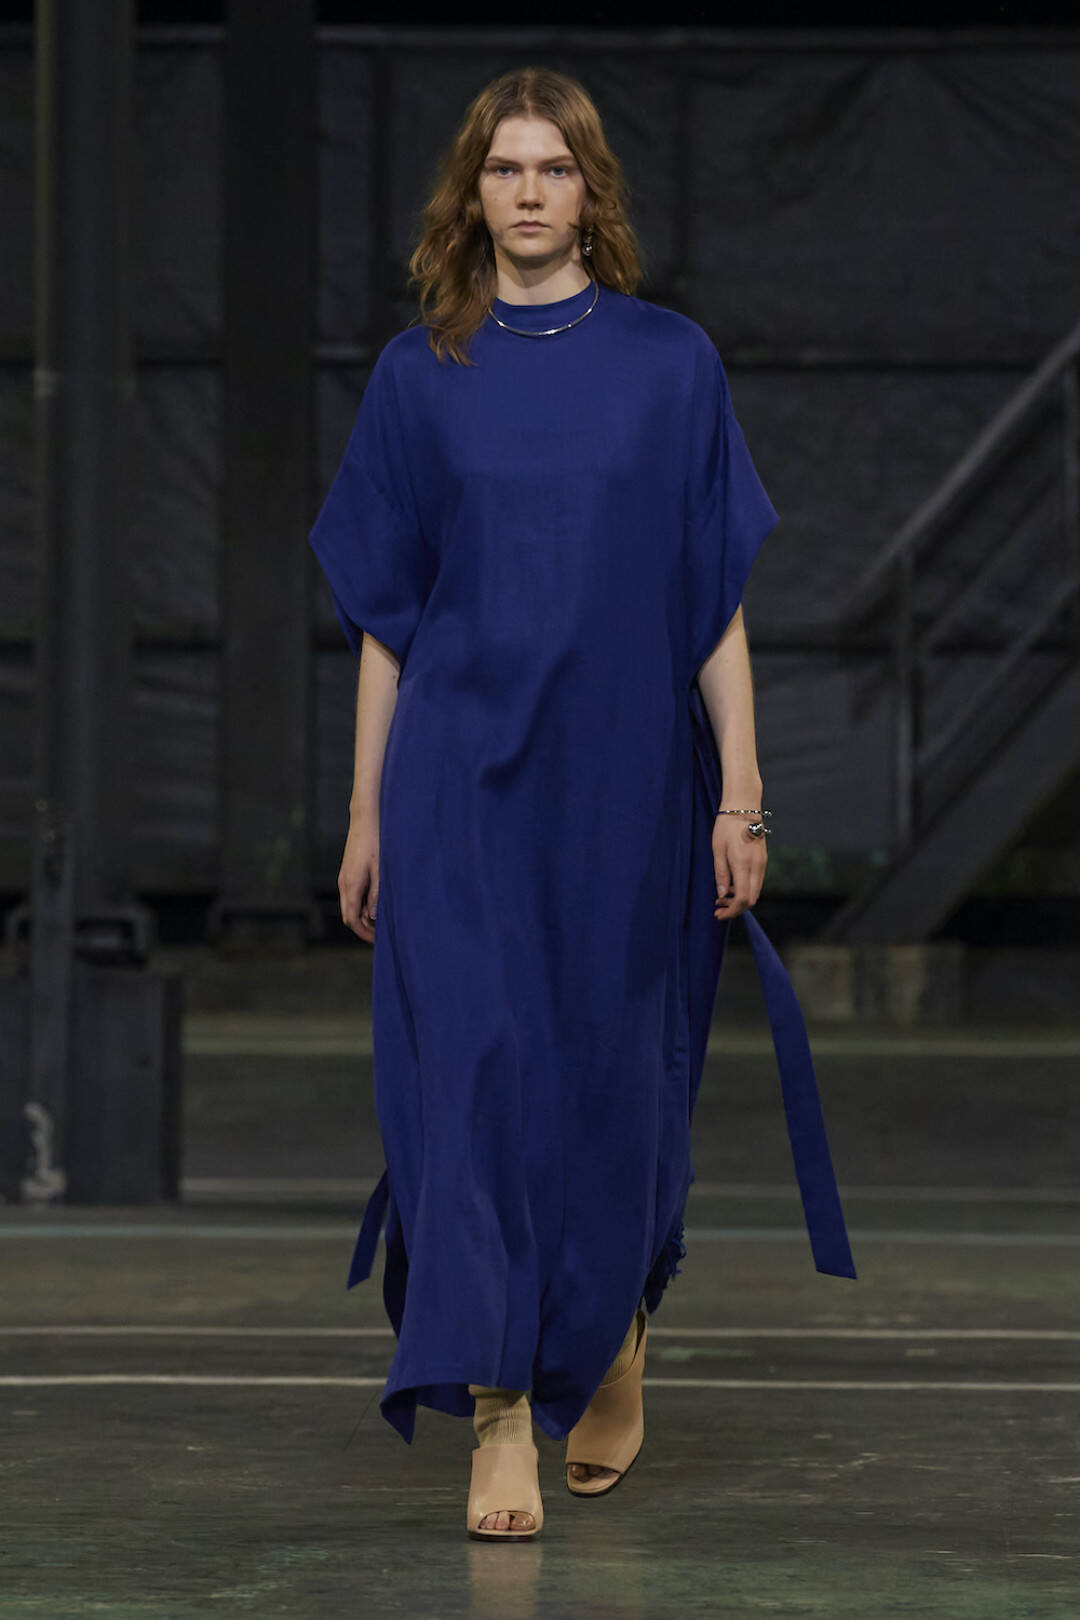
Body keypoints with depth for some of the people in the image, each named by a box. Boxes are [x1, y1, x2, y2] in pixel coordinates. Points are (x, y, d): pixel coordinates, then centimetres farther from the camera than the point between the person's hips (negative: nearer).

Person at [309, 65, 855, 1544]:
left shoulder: (670, 365, 2)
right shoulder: (419, 377, 5)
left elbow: (716, 595, 1)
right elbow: (384, 616, 7)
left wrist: (741, 789, -5)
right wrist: (367, 814, 4)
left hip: (625, 777, 0)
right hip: (461, 778, 0)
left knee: (613, 1069, 8)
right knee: (476, 1064, -9)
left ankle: (614, 1347, 34)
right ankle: (499, 1417, -8)